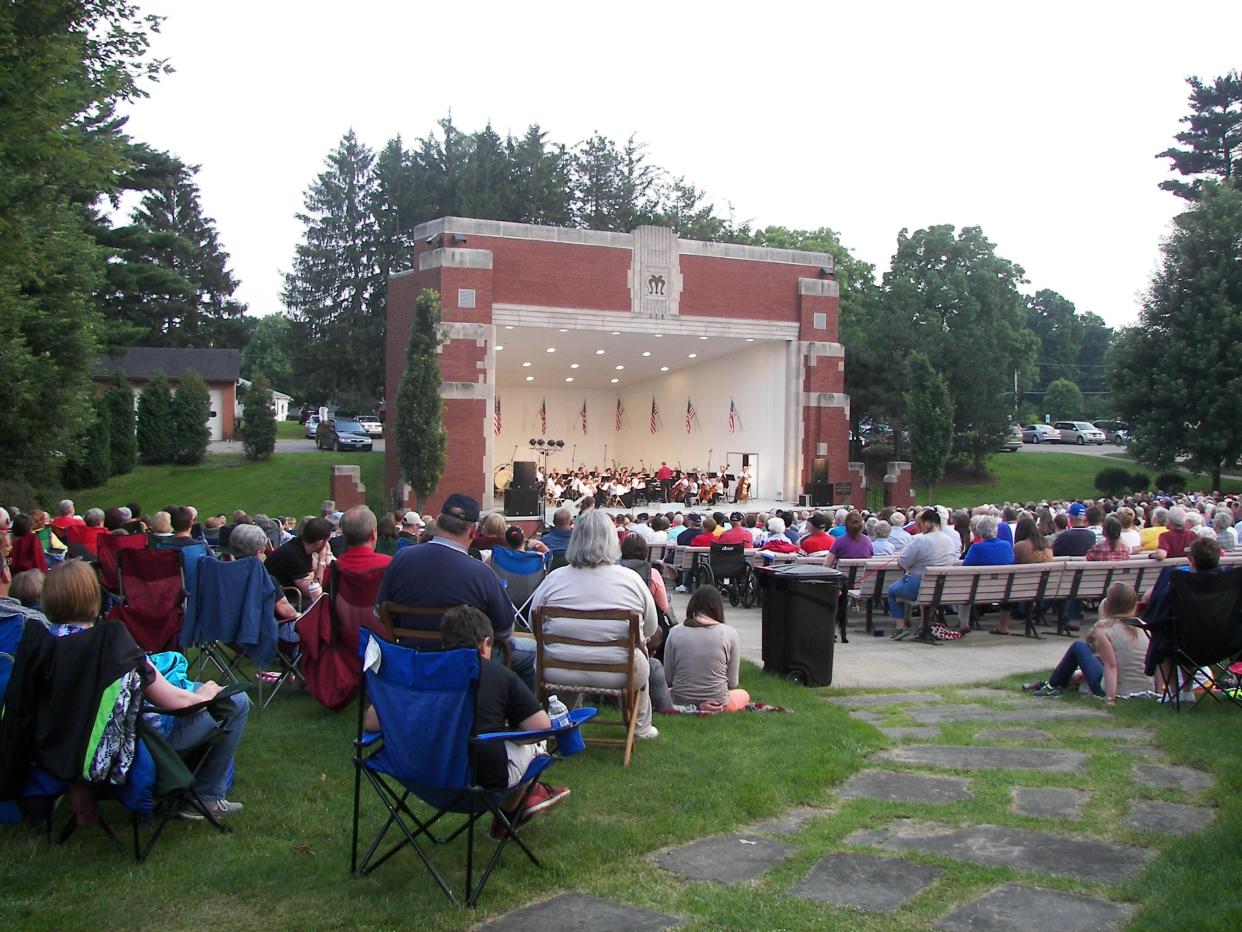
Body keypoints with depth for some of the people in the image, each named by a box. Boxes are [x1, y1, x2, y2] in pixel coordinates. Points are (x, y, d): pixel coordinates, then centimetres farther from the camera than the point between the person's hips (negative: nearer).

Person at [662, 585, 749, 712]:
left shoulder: (675, 632, -6)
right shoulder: (729, 633, -9)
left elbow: (667, 679, -1)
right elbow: (732, 683, -3)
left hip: (680, 702, 0)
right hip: (718, 704, 0)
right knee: (744, 695, 33)